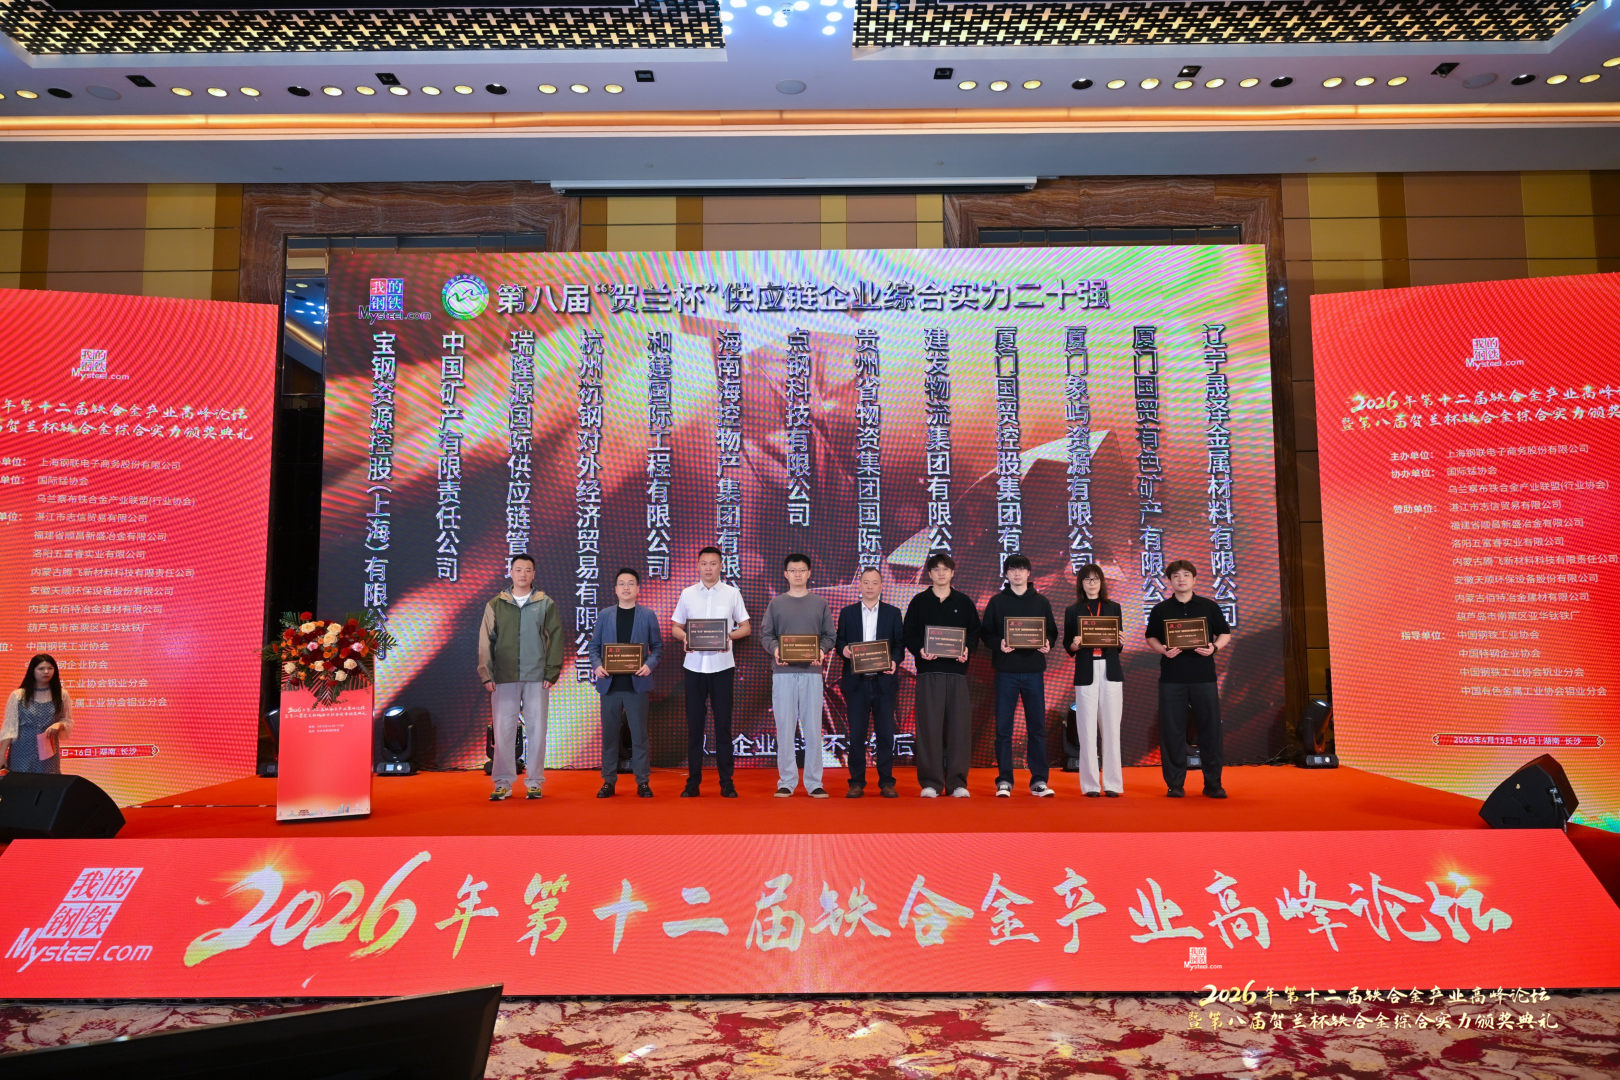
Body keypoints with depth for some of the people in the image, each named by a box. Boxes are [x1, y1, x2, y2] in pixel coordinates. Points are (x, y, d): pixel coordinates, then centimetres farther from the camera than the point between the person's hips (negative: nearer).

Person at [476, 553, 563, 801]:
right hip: (504, 678, 0)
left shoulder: (546, 604, 6)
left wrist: (552, 673, -4)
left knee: (536, 730, 3)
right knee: (503, 730, 1)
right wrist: (486, 674, -2)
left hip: (537, 678, 0)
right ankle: (503, 783, 9)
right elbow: (486, 642, 5)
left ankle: (534, 781, 12)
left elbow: (556, 639, 3)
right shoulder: (496, 605, 8)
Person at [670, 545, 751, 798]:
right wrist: (684, 637, -10)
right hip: (694, 665, 1)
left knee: (723, 724, 1)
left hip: (722, 665, -1)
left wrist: (730, 636, -12)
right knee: (694, 724, 4)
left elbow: (746, 627, 8)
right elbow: (676, 627, 12)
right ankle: (693, 781, 11)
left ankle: (726, 782, 7)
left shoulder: (732, 593, 5)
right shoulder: (687, 594, 8)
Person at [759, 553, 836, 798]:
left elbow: (829, 635, 10)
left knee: (813, 728, -1)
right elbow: (765, 634, 8)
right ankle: (786, 781, 8)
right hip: (783, 671, 0)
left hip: (811, 671, 0)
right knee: (784, 727, 0)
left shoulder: (820, 603, 12)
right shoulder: (776, 603, 10)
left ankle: (814, 782, 6)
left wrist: (822, 650, -10)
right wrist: (775, 649, -12)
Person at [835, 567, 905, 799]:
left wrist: (894, 661, -12)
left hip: (884, 681, 0)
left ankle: (886, 782, 10)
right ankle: (856, 783, 9)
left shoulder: (893, 613, 9)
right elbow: (838, 642, 9)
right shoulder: (847, 613, 11)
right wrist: (843, 650, -13)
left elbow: (900, 643, 6)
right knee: (856, 734, 2)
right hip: (856, 681, 0)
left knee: (886, 733, 2)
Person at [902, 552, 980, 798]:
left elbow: (975, 632, 11)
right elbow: (908, 634, 7)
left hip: (957, 670, 1)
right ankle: (930, 782, 1)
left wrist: (967, 650, -8)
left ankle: (957, 782, 4)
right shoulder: (919, 601, 11)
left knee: (959, 725, -2)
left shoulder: (964, 602, 13)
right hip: (928, 670, -1)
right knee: (929, 726, -4)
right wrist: (920, 650, -12)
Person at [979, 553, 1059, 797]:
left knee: (1037, 726, 2)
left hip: (1034, 670, 1)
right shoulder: (997, 601, 6)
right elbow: (985, 632, 4)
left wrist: (1047, 644, -9)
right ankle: (1004, 780, 7)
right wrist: (998, 644, -15)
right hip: (1006, 670, -1)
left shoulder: (1041, 602, 10)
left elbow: (1052, 631, 12)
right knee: (1003, 727, 0)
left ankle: (1039, 781, 8)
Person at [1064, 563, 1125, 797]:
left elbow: (1119, 644, 12)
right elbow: (1067, 645, 8)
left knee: (1111, 727, -1)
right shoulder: (1072, 611, 10)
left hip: (1110, 670, 1)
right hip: (1085, 672, -1)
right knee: (1087, 729, -3)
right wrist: (1075, 644, -13)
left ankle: (1113, 784, 4)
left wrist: (1115, 641, -10)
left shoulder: (1113, 608, 13)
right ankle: (1090, 784, 2)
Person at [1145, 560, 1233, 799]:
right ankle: (1175, 783, 8)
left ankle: (1213, 783, 11)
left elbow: (1225, 633, 11)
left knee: (1210, 727, 1)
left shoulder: (1209, 606, 8)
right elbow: (1151, 638, 10)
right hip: (1171, 677, 0)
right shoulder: (1160, 610, 8)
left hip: (1204, 675, 0)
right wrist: (1163, 650, -10)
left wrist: (1214, 647, -9)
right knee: (1172, 730, 0)